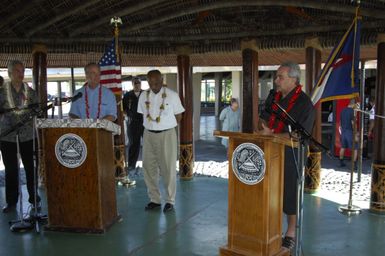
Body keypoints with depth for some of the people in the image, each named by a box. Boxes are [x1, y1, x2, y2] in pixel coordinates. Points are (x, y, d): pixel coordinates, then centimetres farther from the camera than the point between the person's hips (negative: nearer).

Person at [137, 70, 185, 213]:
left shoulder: (172, 95, -7)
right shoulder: (144, 96, 4)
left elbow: (178, 116, 2)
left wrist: (166, 126, 4)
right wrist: (152, 126, 6)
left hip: (167, 135, -4)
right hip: (148, 135, 4)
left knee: (168, 168, 1)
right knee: (149, 168, 7)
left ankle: (170, 201, 14)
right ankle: (154, 200, 20)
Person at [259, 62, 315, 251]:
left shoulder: (304, 104, -13)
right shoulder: (273, 96, 6)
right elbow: (264, 118, 17)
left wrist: (272, 135, -22)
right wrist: (264, 128, -6)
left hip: (290, 155, -6)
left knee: (289, 193, 4)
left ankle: (290, 234, 21)